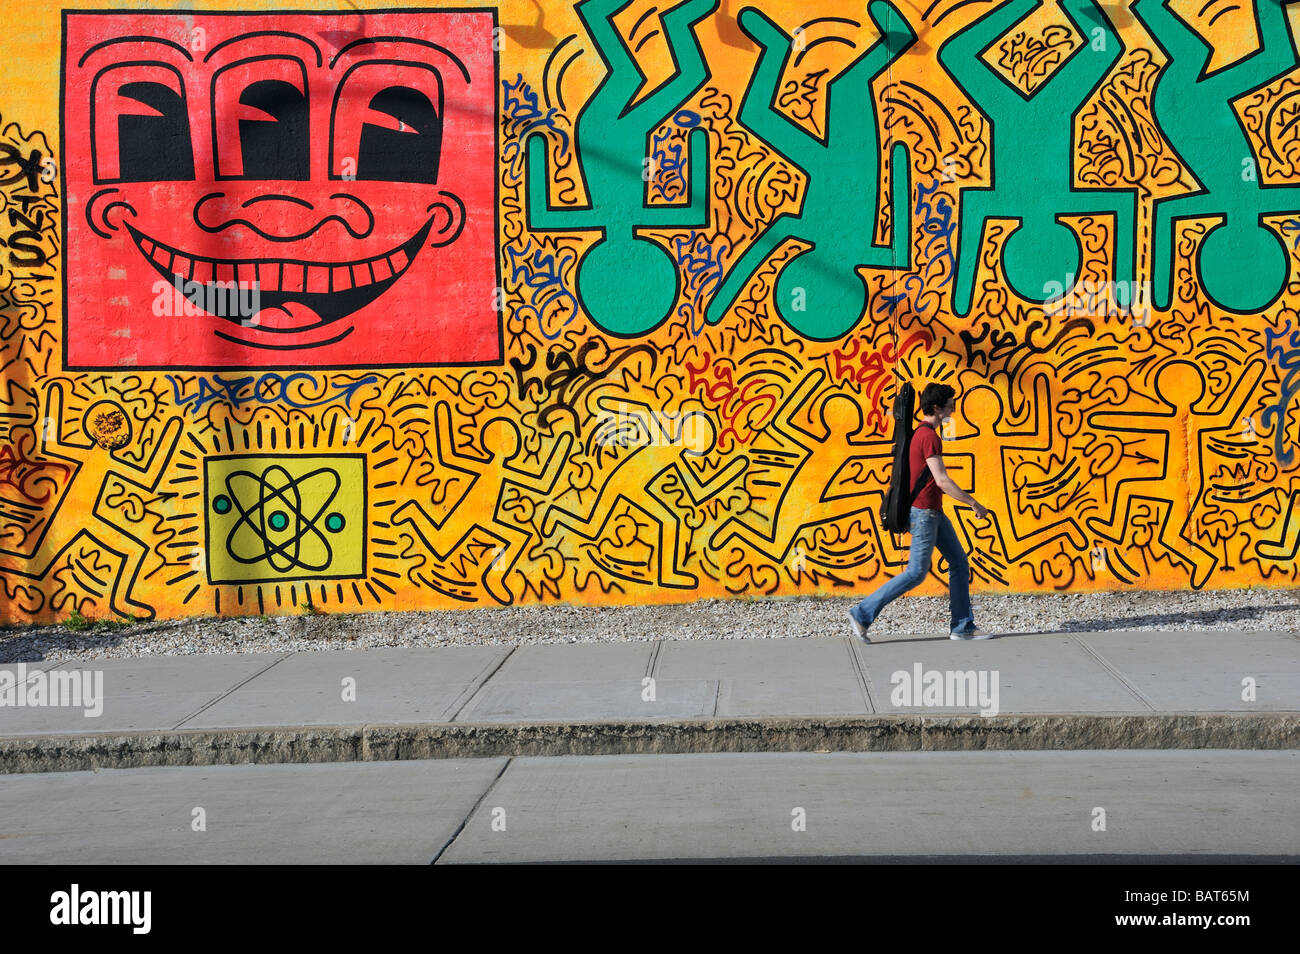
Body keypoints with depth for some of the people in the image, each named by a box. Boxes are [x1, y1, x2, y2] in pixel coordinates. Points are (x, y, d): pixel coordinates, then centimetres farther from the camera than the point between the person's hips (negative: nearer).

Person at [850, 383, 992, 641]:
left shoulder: (922, 433, 14)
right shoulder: (929, 437, -18)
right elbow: (942, 480, -23)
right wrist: (974, 504, -17)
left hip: (934, 513, 10)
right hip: (924, 513, -10)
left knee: (959, 564, 9)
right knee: (916, 573, -6)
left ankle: (963, 627, 12)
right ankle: (863, 614, -2)